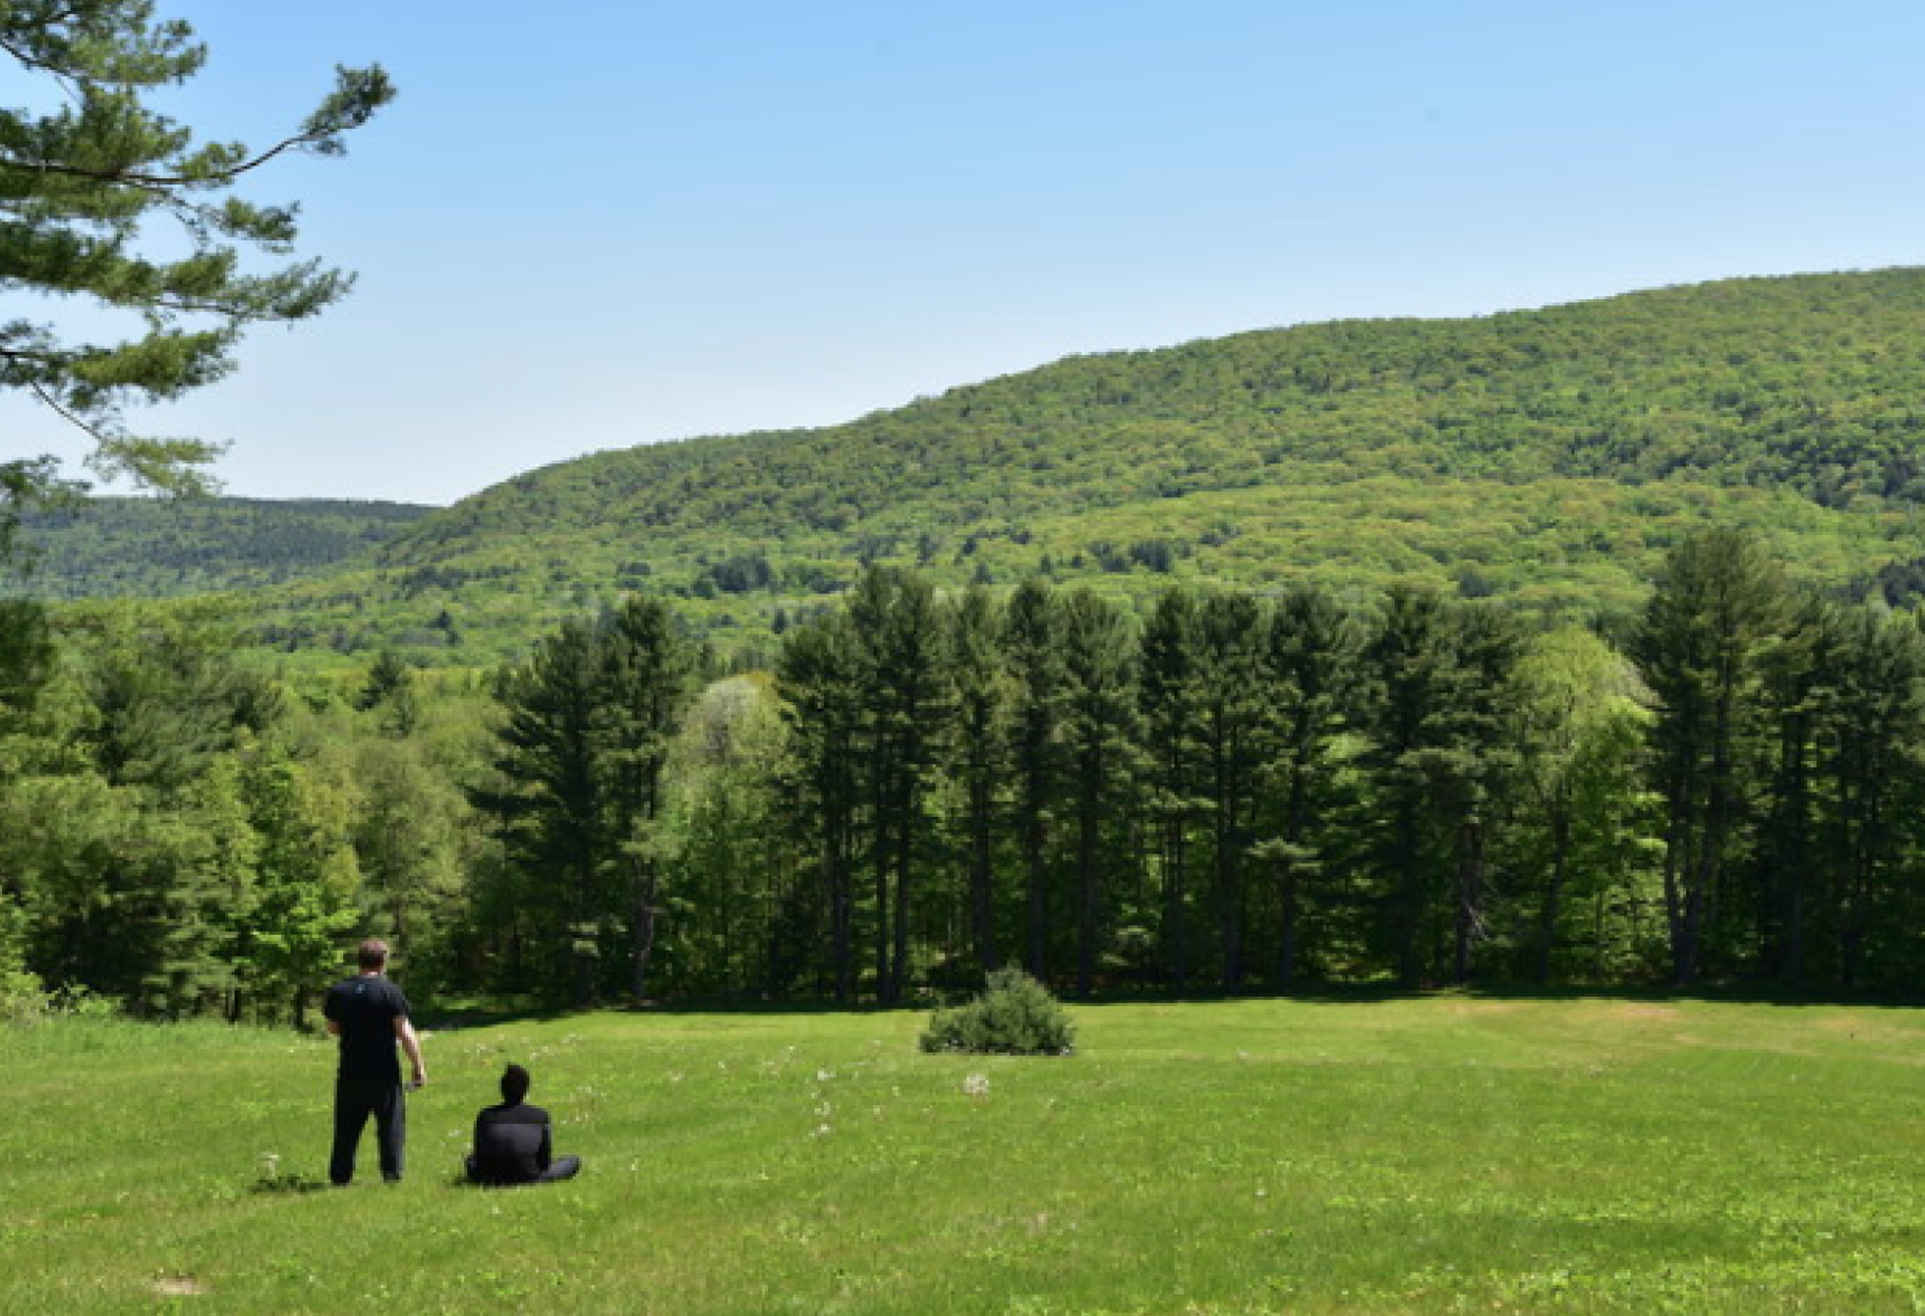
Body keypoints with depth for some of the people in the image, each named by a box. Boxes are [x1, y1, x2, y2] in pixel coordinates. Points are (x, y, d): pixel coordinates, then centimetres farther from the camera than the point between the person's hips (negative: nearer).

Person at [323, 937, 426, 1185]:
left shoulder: (338, 991, 3)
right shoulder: (390, 991, -10)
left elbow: (332, 1028, 14)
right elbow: (404, 1032, -11)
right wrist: (418, 1066, -5)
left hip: (350, 1072, 4)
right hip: (384, 1072, -4)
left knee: (347, 1128, 11)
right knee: (391, 1126, 5)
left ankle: (340, 1176, 13)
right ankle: (391, 1174, 3)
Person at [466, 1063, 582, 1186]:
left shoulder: (485, 1117, -6)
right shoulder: (540, 1116, -8)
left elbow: (480, 1159, 0)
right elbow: (545, 1161, -3)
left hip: (492, 1180, 2)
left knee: (471, 1161, 34)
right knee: (574, 1160, 11)